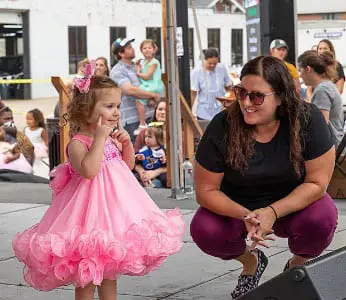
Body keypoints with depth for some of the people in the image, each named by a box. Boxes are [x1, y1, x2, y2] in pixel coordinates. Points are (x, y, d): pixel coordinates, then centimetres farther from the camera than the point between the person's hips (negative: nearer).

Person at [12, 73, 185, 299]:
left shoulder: (111, 138, 9)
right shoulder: (78, 143, -15)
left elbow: (129, 165, 20)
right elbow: (89, 170, -32)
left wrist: (127, 142, 2)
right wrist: (100, 138, -27)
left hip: (114, 207, 8)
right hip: (92, 211, -8)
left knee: (110, 270, 16)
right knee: (87, 275, -2)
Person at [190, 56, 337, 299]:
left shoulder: (307, 119, -23)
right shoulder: (223, 127, -22)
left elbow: (317, 182, -20)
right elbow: (206, 190, -15)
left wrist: (272, 213, -31)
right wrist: (246, 217, -30)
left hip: (292, 206, -1)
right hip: (237, 208, 1)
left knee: (322, 219, -32)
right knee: (204, 231, -27)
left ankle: (298, 265, 5)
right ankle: (250, 261, 9)